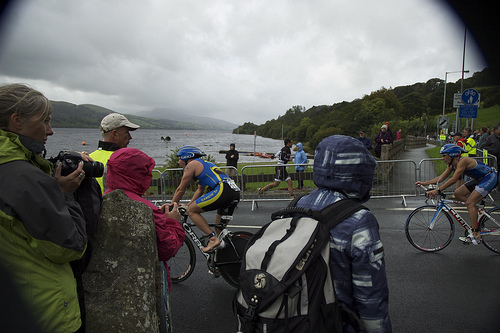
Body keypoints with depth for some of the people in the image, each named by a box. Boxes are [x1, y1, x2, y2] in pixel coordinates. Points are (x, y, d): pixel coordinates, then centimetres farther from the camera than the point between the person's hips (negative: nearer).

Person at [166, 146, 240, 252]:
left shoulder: (192, 164, 8)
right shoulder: (205, 164, 34)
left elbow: (180, 190, 11)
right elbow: (200, 190, 40)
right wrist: (187, 205, 41)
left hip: (222, 190, -9)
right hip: (236, 193, 9)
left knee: (191, 211, 0)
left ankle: (213, 238, -7)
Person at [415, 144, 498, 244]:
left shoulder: (463, 161, -26)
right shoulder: (452, 165, 0)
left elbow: (453, 180, -33)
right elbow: (441, 178, 3)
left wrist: (438, 190, -37)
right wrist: (425, 183, -6)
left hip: (490, 178, -9)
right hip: (480, 179, 9)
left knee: (469, 202, -18)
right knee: (458, 194, 2)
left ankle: (476, 236, -13)